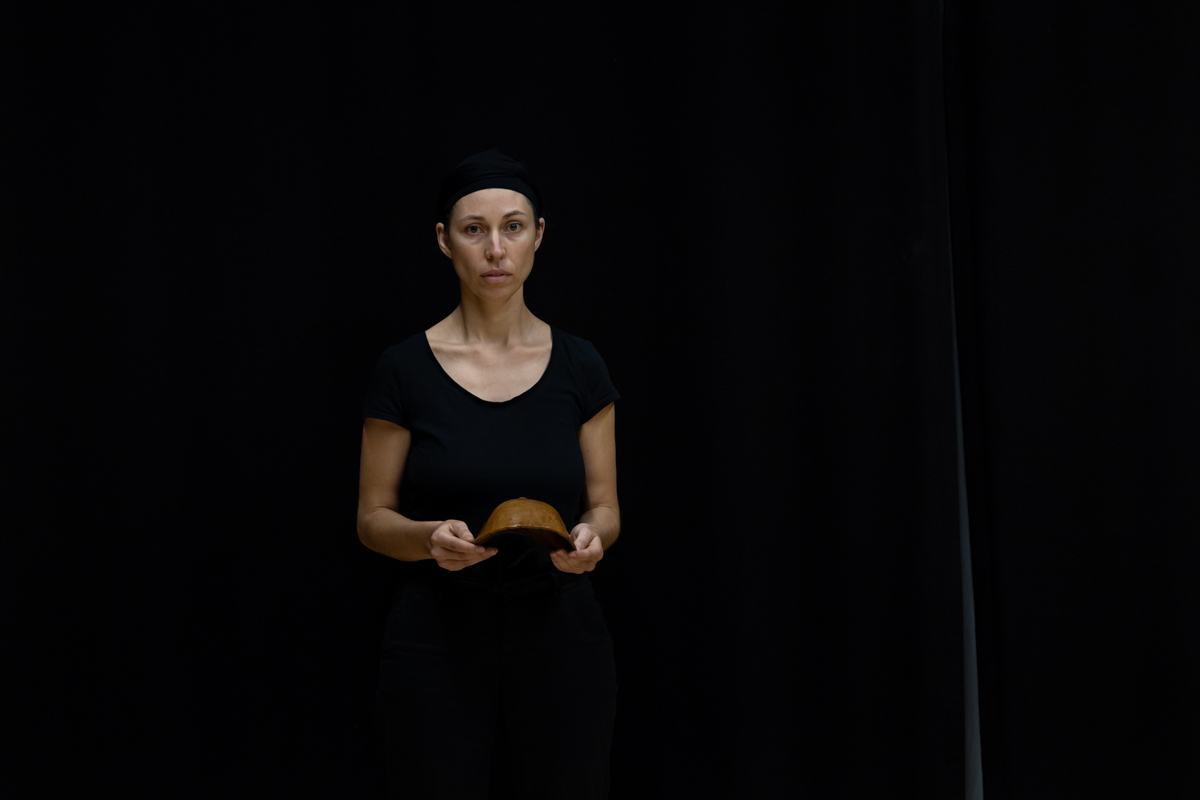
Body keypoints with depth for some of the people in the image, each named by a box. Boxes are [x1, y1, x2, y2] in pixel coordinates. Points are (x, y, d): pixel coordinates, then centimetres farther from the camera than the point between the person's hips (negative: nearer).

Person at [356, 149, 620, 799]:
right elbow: (374, 519, 0)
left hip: (558, 637, 2)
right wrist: (430, 537, -21)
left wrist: (591, 537, -17)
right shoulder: (406, 369, -3)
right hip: (438, 643, -2)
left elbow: (605, 506, 5)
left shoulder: (578, 367, 2)